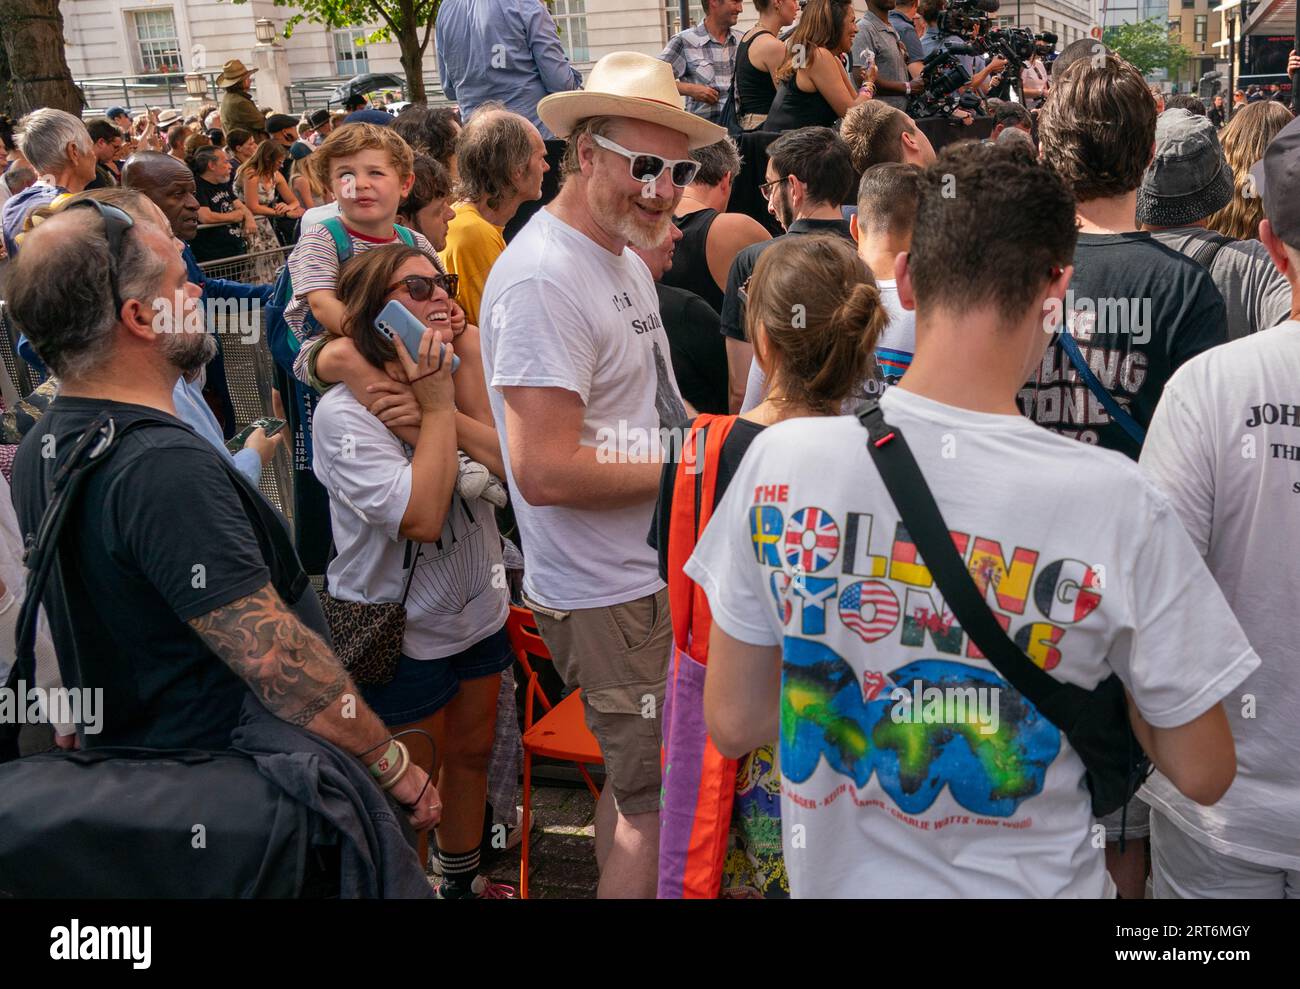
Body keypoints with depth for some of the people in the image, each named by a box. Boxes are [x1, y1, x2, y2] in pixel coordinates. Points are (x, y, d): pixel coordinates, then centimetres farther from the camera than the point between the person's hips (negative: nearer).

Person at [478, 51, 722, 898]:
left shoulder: (623, 256, 11)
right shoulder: (543, 278, -21)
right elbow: (545, 471, -27)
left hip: (655, 573, 9)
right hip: (611, 598, -9)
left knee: (636, 784, 23)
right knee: (655, 803, 4)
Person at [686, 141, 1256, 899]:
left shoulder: (780, 460, -17)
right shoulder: (1114, 500, -22)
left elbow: (731, 724, -7)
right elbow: (1204, 773, -11)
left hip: (834, 877, 2)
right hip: (1028, 882, -1)